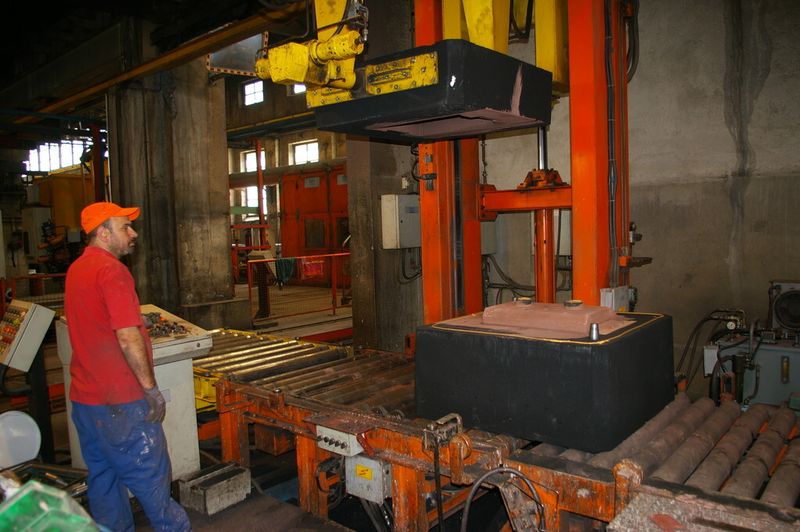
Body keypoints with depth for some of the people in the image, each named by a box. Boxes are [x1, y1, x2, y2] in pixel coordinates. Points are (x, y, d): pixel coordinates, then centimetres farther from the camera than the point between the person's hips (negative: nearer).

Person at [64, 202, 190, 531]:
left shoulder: (76, 270, 11)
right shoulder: (112, 270, -18)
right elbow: (128, 338, -23)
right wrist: (151, 388, -16)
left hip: (84, 396, 9)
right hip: (120, 402, -9)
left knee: (103, 477, 17)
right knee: (150, 478, 4)